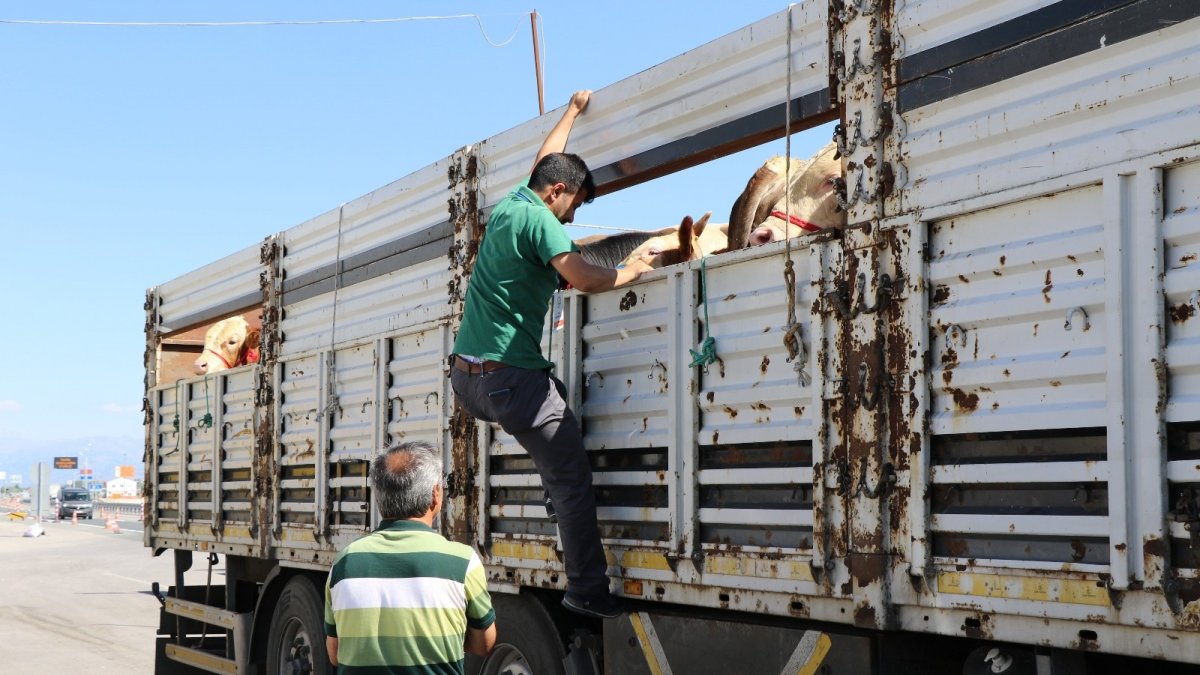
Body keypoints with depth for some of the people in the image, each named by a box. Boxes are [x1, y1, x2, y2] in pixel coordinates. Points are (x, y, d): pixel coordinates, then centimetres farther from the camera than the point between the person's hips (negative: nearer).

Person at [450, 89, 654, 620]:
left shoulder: (507, 206, 15)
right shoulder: (539, 220, -11)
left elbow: (544, 161, 34)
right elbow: (583, 278, -24)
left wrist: (573, 112, 46)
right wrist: (630, 272, -6)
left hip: (465, 376, 9)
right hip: (511, 378, -9)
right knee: (572, 480, -3)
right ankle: (588, 589, -3)